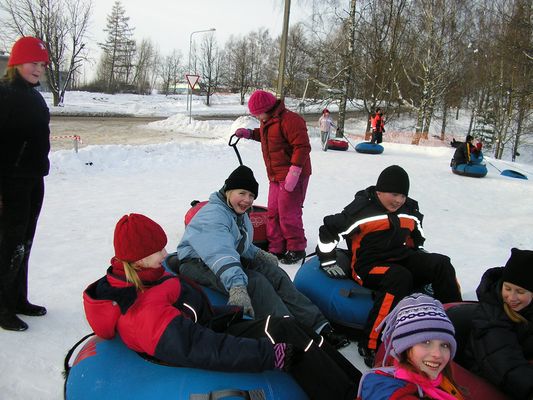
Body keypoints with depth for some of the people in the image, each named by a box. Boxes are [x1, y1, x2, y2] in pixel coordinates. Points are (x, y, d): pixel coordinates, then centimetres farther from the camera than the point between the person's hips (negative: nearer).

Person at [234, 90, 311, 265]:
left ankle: (297, 250, 11)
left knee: (288, 214, -5)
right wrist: (249, 133, 16)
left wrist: (294, 172, -26)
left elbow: (302, 146, -23)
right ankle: (276, 249, 21)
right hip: (276, 177, 10)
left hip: (293, 176, -10)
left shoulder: (289, 120, -19)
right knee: (273, 213, 11)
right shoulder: (267, 121, 12)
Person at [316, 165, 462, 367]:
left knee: (441, 263, -13)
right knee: (400, 277, -38)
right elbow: (328, 230, -9)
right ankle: (370, 345, -34)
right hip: (369, 265, -7)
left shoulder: (409, 210, 9)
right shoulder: (362, 210, -13)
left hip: (401, 258, 7)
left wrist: (421, 263, 25)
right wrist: (328, 262, -6)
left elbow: (417, 237, 31)